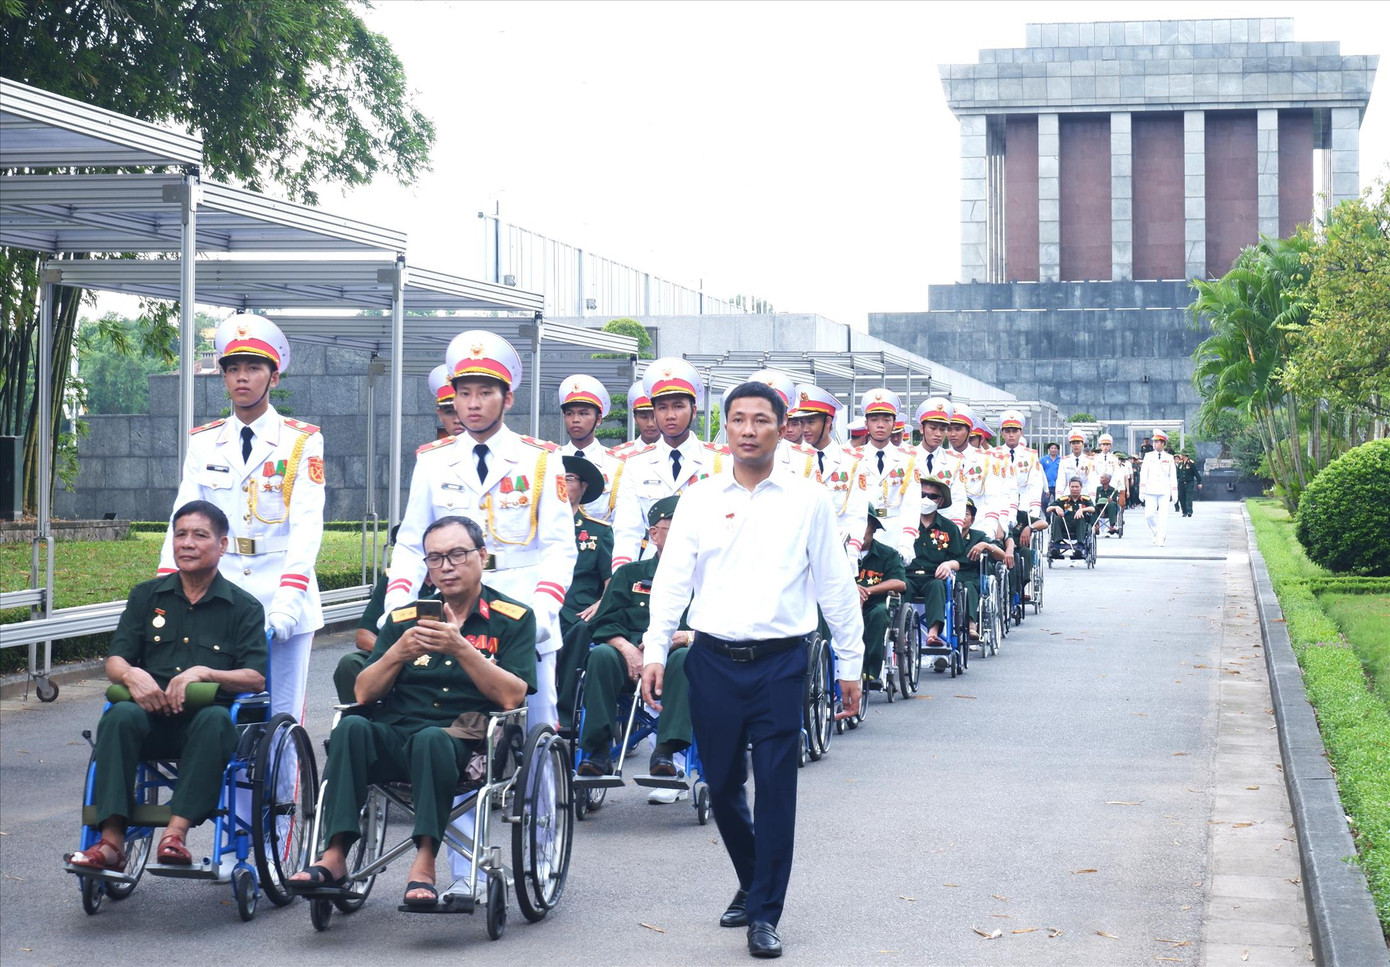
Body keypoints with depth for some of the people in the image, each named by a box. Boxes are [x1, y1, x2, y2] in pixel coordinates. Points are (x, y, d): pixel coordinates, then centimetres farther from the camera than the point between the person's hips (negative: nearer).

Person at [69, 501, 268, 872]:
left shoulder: (244, 607, 9)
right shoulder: (147, 596, 17)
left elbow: (256, 678, -3)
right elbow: (114, 662, 10)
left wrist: (203, 674, -19)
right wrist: (131, 674, -15)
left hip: (205, 717, -2)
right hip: (152, 716, 2)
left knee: (215, 720, -37)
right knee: (120, 715, -33)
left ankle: (176, 832, -42)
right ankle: (111, 842, -38)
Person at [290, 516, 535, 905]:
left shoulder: (513, 619, 8)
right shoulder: (404, 618, 18)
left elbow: (511, 696, -6)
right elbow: (364, 694, 10)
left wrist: (461, 648, -17)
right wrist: (398, 654, -8)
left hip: (465, 743, -3)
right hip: (395, 736, 4)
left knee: (431, 739, -37)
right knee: (351, 727, -29)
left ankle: (424, 862, -39)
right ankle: (335, 855, -35)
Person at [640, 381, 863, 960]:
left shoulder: (808, 500, 3)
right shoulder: (699, 500, 7)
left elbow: (835, 584, 5)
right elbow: (672, 580, 4)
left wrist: (850, 664, 5)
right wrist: (654, 652, -6)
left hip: (780, 660, -2)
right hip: (713, 659, 2)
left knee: (776, 787, -5)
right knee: (722, 785, 9)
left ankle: (764, 913, 4)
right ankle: (752, 883, 32)